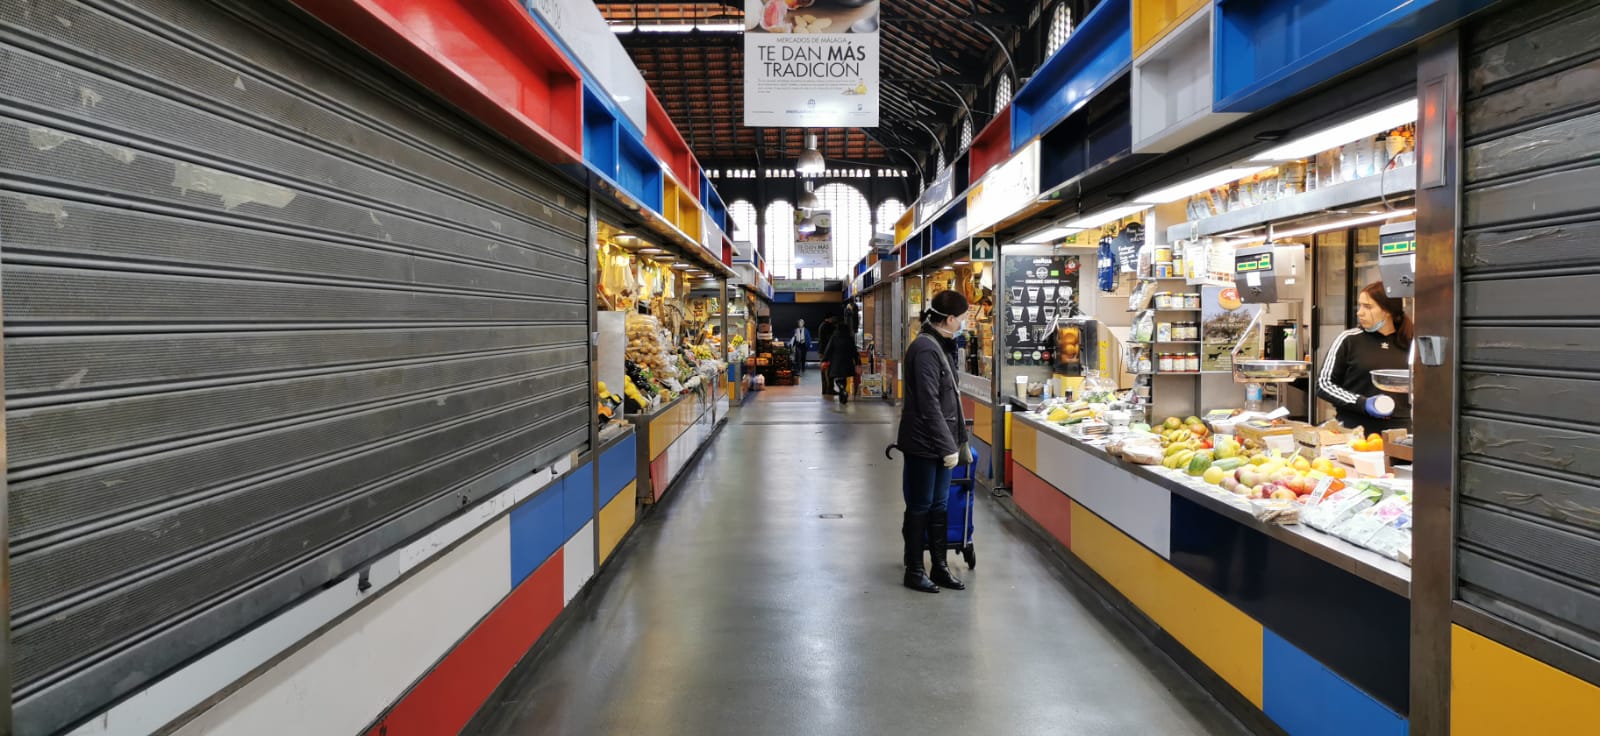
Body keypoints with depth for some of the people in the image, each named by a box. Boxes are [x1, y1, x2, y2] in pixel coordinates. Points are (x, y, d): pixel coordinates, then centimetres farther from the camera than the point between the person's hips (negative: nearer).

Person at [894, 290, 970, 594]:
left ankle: (940, 567, 25)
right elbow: (928, 404, -22)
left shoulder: (942, 346, 10)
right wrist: (948, 446, -19)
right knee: (920, 507, 4)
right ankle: (914, 571, 18)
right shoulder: (925, 349, -19)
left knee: (939, 506, 15)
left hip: (940, 442, 9)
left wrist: (958, 439, 16)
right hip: (923, 443, -9)